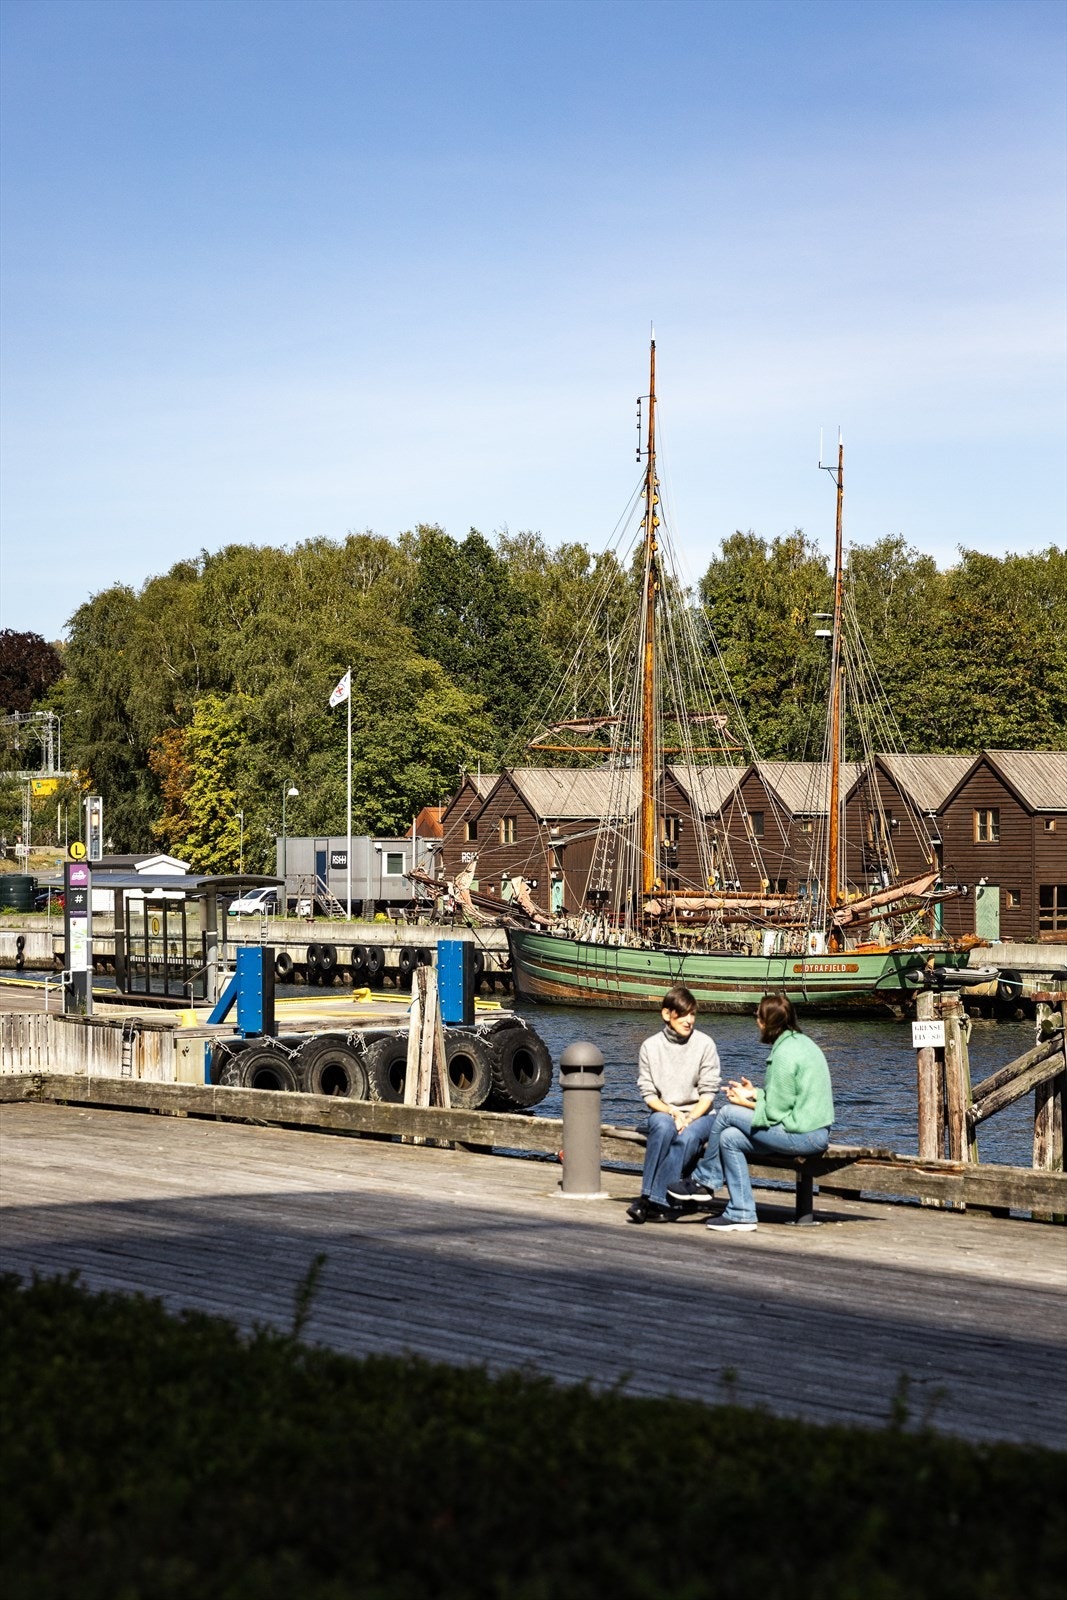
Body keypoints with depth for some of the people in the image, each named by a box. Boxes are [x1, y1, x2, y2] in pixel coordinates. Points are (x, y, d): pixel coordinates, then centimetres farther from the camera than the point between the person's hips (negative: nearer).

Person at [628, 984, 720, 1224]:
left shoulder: (705, 1045, -1)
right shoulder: (650, 1047, 2)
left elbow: (707, 1093, -3)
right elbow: (647, 1093, 0)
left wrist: (689, 1118, -18)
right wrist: (673, 1112, -16)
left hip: (698, 1115, -1)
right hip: (662, 1112, 1)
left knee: (687, 1137, -35)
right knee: (663, 1126, -36)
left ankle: (658, 1201, -35)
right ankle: (648, 1195, -36)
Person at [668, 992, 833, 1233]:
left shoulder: (785, 1054, -16)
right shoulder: (800, 1042, 14)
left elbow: (775, 1112, -15)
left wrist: (746, 1103, 1)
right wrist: (755, 1094, 12)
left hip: (803, 1135, -10)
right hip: (813, 1133, 10)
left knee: (728, 1114, -6)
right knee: (730, 1138, 9)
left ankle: (702, 1181, 13)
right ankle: (741, 1215, 8)